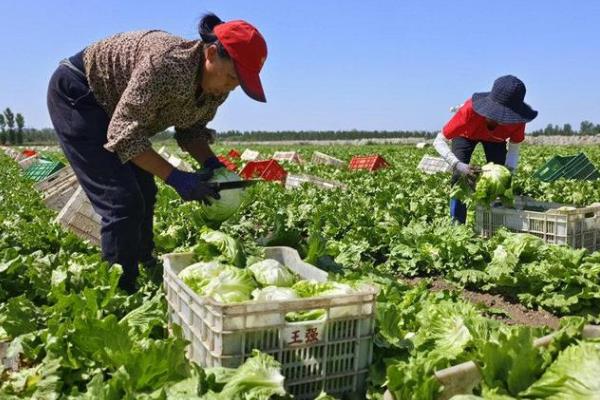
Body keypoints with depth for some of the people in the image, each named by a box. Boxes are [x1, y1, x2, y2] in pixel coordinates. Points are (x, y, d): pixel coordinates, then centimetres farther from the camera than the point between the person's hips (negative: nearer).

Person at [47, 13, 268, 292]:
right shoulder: (166, 62, -37)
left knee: (144, 195, 10)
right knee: (123, 202, -15)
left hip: (110, 104, 8)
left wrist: (210, 163, -16)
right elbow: (124, 134, -33)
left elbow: (191, 130, 2)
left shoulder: (215, 88, -12)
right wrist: (176, 177, -34)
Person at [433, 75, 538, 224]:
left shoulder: (517, 119, -36)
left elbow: (514, 148, -18)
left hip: (495, 138, 2)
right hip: (466, 134, -2)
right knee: (459, 176, -19)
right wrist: (457, 165, -55)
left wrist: (508, 171, -37)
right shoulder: (469, 110, -46)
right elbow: (439, 141, -40)